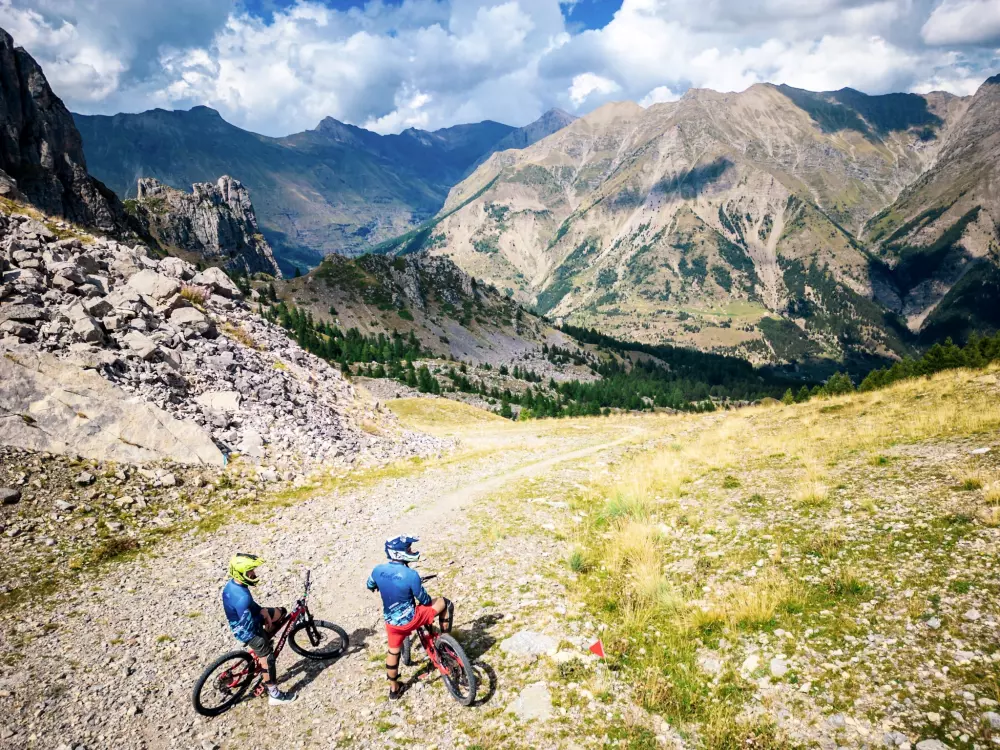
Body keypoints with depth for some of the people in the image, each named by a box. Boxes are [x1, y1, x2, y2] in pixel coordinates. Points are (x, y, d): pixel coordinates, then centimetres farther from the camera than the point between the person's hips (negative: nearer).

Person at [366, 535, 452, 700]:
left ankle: (394, 689, 44)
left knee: (393, 652, 28)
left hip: (391, 621, 5)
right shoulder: (411, 575, -26)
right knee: (443, 602, 10)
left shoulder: (378, 570, -9)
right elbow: (424, 600, -12)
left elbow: (370, 586, 14)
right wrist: (428, 600, 12)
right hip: (410, 620, -5)